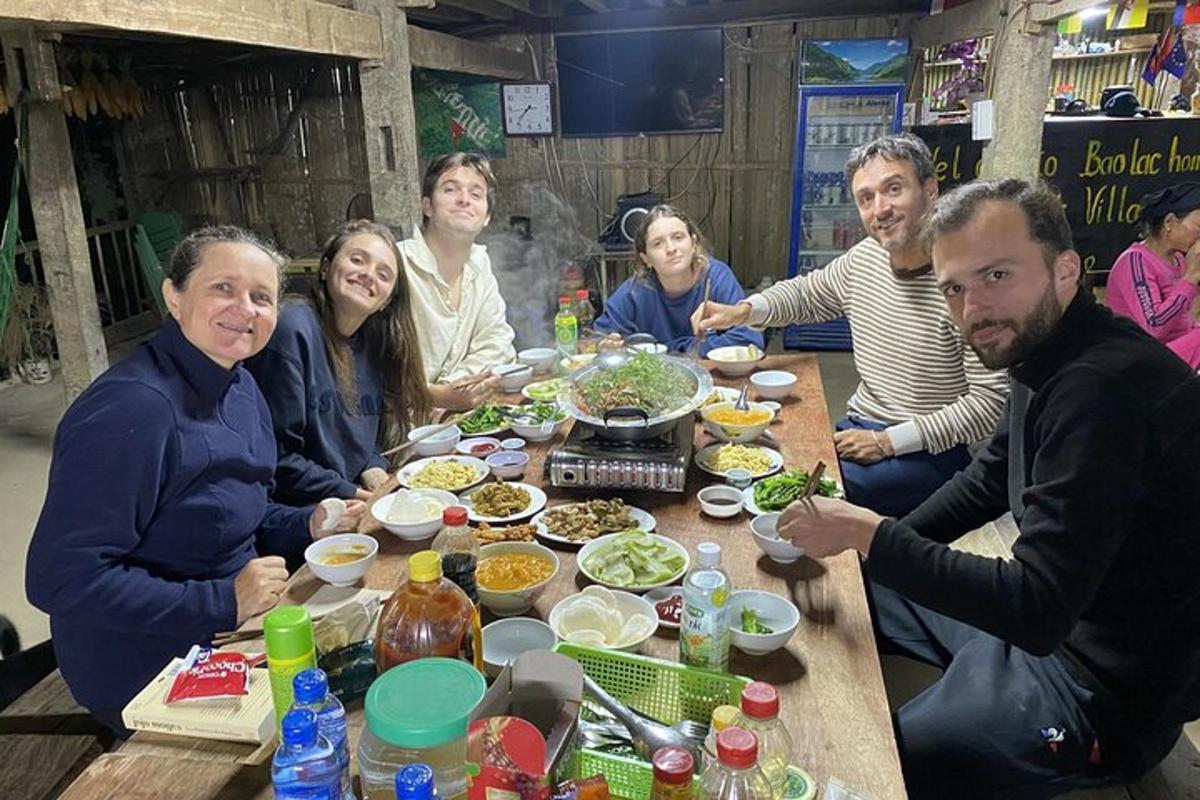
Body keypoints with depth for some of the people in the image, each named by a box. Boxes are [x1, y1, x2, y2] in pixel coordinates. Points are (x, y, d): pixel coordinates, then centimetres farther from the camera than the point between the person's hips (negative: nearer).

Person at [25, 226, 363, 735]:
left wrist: (307, 525, -3)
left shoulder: (239, 387, 3)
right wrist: (222, 602, -27)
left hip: (226, 637, 8)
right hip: (147, 678, -8)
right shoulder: (132, 408, -26)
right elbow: (60, 578, -27)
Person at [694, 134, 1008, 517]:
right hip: (857, 429, 7)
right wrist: (740, 311, 3)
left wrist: (889, 441, -20)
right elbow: (807, 292, 22)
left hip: (929, 453, -7)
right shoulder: (864, 258, 4)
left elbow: (991, 400, -21)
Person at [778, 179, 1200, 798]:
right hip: (1040, 619, 10)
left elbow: (1036, 611, -33)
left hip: (1097, 686, -9)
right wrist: (880, 546, 3)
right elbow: (986, 482, 14)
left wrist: (870, 535, -26)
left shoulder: (1105, 387, -31)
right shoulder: (1046, 357, 1)